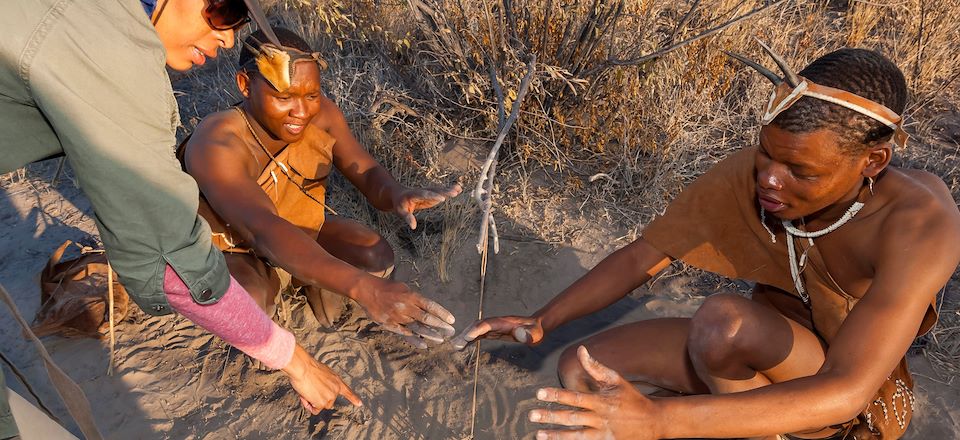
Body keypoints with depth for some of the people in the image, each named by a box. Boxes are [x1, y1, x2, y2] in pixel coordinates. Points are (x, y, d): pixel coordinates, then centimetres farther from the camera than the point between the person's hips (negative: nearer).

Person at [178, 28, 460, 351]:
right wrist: (363, 288, -65)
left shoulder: (321, 115, -23)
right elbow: (265, 231, -52)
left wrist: (398, 196, -47)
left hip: (301, 228, 4)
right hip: (233, 247, -4)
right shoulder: (215, 146, -38)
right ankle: (274, 279, 0)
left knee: (377, 256, -18)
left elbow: (368, 175, -20)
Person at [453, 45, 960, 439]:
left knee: (722, 317, -36)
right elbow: (643, 255, -12)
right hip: (758, 359, 4)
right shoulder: (746, 175, -22)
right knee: (580, 370, -9)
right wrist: (540, 322, -24)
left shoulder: (919, 224, -33)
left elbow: (845, 392, -41)